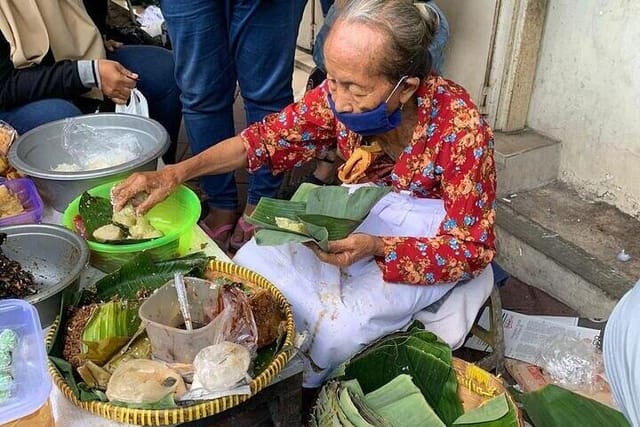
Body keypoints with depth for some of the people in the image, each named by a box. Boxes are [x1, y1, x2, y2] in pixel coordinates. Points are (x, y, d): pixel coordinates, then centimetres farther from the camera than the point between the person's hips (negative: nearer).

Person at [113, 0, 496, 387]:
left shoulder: (460, 128, -29)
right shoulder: (341, 94, -16)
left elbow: (472, 249, -21)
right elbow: (267, 138, -5)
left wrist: (376, 247, -36)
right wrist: (176, 173, -16)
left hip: (430, 245, -4)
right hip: (359, 216, 5)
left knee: (337, 326, -27)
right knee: (254, 261, -14)